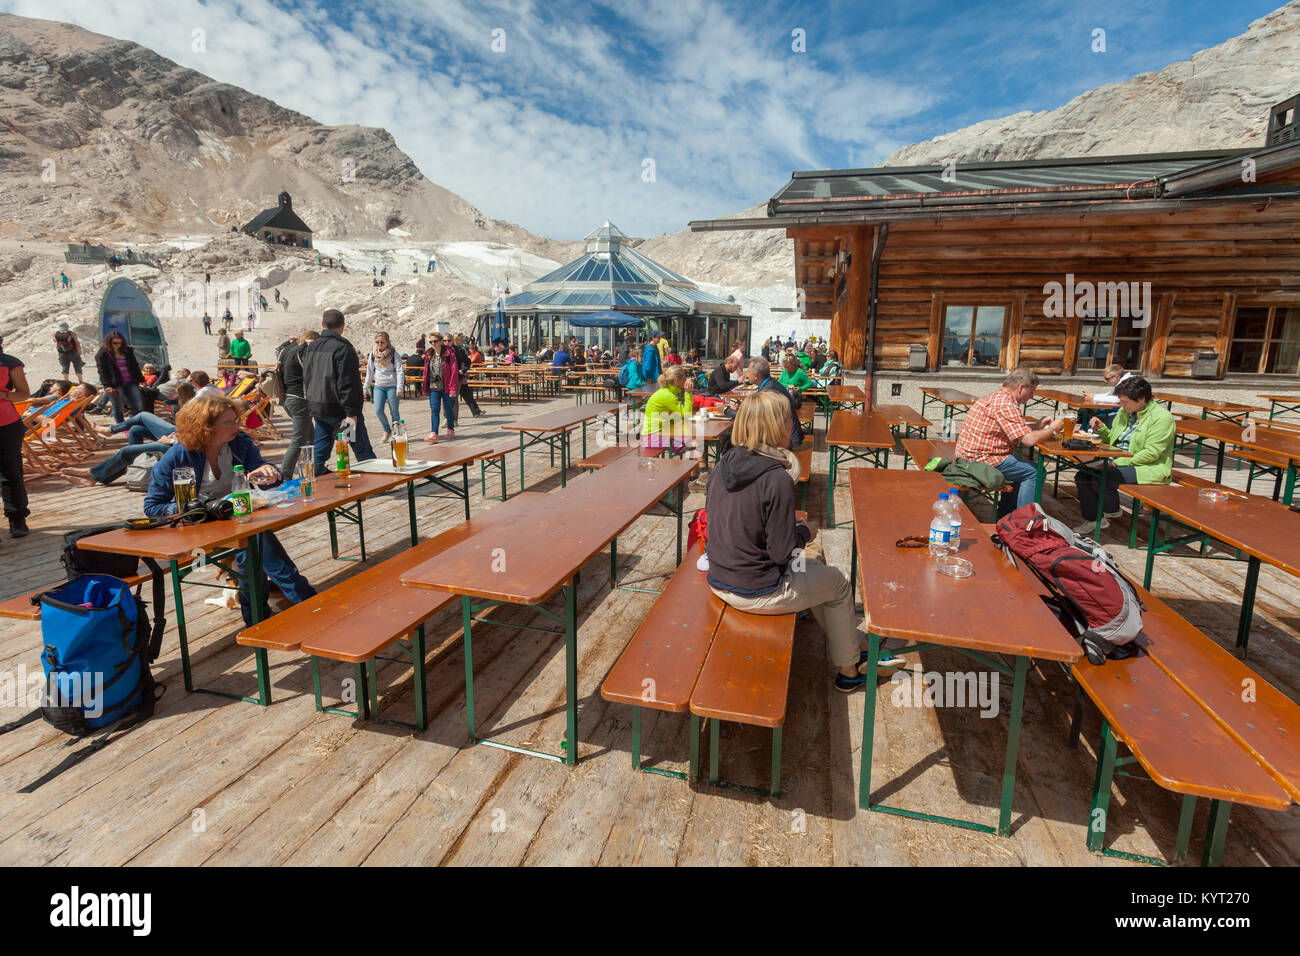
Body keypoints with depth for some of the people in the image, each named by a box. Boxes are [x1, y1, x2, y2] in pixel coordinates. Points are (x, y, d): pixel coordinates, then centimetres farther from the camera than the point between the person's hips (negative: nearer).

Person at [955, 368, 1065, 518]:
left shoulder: (996, 396, 17)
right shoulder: (1006, 404, -18)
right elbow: (1029, 439, -21)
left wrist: (1038, 425, 17)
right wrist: (1052, 429, -4)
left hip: (970, 456, 11)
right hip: (981, 459, -11)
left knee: (1022, 468, 23)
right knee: (1033, 472, -4)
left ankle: (1004, 516, 26)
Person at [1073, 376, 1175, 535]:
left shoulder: (1162, 417, -12)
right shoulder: (1124, 412, 10)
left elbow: (1151, 453, -20)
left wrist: (1117, 463, -25)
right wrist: (1101, 429, 1)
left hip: (1148, 468, -8)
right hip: (1118, 462, 8)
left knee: (1100, 479, -29)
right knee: (1083, 475, -16)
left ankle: (1112, 511, 3)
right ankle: (1091, 520, -4)